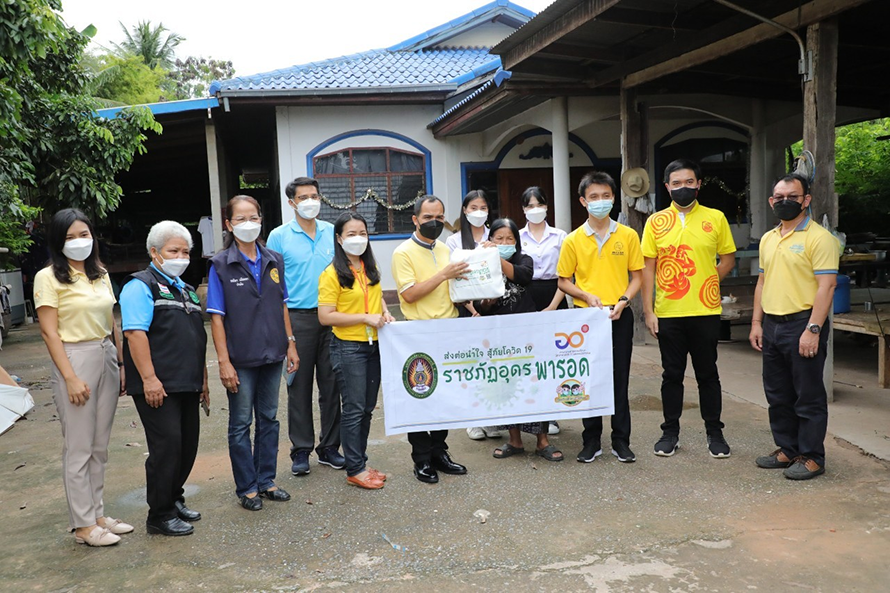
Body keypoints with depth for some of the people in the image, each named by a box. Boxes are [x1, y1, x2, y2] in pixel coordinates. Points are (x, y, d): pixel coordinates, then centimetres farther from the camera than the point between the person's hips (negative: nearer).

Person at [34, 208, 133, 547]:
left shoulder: (100, 275, 11)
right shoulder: (49, 278, -7)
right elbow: (49, 332, -11)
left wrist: (122, 365, 9)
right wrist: (71, 378, -15)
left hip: (107, 359, 6)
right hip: (75, 359, -6)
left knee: (100, 447, 12)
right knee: (78, 448, 1)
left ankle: (97, 514, 23)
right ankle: (83, 525, 10)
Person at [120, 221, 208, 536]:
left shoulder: (185, 289, 19)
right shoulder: (141, 286, -6)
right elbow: (135, 333, -17)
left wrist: (203, 380, 22)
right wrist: (149, 379, -22)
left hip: (187, 385, 8)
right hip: (158, 387, -8)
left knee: (188, 446, 12)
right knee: (167, 447, -5)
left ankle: (174, 500, 29)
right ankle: (160, 516, 8)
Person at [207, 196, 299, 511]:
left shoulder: (274, 260, 5)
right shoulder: (221, 264, -7)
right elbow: (217, 317, -9)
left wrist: (290, 344, 7)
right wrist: (224, 361, -14)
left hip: (272, 354, 4)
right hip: (241, 358, -4)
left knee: (269, 418, 13)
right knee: (241, 423, 7)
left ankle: (266, 481, 27)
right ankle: (246, 488, 20)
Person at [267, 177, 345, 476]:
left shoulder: (332, 233, 8)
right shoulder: (279, 236, 0)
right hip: (298, 318, -2)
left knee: (331, 385, 7)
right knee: (299, 386, 4)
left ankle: (329, 447, 20)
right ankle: (301, 450, 16)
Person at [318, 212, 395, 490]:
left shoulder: (371, 268, 10)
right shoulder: (332, 274, -12)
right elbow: (325, 317, -16)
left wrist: (384, 313, 4)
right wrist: (365, 318, -19)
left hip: (374, 345, 7)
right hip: (348, 347, -7)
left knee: (368, 407, 13)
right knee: (354, 409, 0)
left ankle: (361, 462, 26)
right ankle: (354, 470, 11)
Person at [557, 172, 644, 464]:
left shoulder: (628, 235, 2)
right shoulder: (573, 240, 1)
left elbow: (637, 276, 5)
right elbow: (563, 281, 4)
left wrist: (623, 301, -11)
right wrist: (587, 296, -13)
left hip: (619, 316, 0)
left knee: (620, 379, 5)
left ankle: (621, 440, 18)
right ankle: (591, 441, 18)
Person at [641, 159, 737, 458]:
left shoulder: (715, 218, 2)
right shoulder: (656, 222, 2)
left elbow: (728, 257, 10)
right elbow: (648, 268, 2)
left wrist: (708, 281, -5)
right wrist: (648, 311, -3)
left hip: (705, 311, 0)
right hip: (668, 313, 0)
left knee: (707, 374, 9)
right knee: (672, 374, 10)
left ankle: (714, 432, 23)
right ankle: (670, 431, 22)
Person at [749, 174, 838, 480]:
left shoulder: (819, 237, -10)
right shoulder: (768, 239, 13)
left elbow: (826, 285, -15)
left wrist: (813, 329, -21)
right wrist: (756, 323, 12)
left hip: (802, 324, -7)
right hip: (772, 326, 8)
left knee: (809, 397, 2)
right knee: (778, 395, 14)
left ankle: (811, 457, 13)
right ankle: (787, 449, 27)